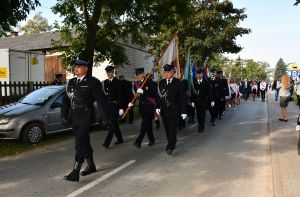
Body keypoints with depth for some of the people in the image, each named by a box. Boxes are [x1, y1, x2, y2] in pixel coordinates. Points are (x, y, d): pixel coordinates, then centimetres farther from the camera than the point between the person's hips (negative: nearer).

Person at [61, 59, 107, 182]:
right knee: (84, 142, 17)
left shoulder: (92, 82, -7)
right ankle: (91, 166, 33)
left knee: (80, 143, -10)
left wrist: (104, 117, -14)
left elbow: (100, 99, -10)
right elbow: (66, 99, 12)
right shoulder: (71, 82, 13)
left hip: (86, 117, -7)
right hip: (74, 117, 7)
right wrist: (64, 114, 3)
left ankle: (75, 173, -6)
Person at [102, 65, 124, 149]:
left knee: (112, 124, -10)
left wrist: (121, 108, -11)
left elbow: (120, 95, -8)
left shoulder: (117, 82, -6)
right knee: (114, 124, 15)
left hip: (115, 105, -6)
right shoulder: (105, 82, 11)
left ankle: (107, 142, -11)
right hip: (107, 105, 6)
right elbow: (104, 94, 13)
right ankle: (120, 139, 28)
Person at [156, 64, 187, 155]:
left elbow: (182, 98, -6)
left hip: (174, 110, -4)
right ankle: (171, 144, 27)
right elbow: (158, 96, 7)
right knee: (167, 128, 11)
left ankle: (170, 147, -6)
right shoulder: (161, 83, 7)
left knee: (173, 128, -8)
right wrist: (158, 107, -5)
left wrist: (183, 111, -9)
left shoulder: (178, 83, -5)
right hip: (164, 109, 4)